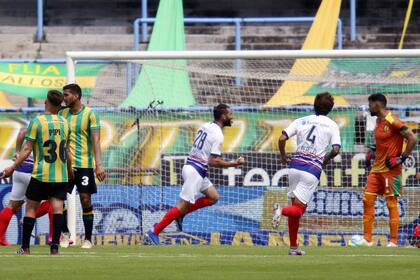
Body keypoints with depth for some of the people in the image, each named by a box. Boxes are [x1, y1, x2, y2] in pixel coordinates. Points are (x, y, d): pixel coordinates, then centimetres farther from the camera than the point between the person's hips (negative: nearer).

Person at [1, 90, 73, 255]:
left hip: (41, 175, -3)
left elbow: (27, 150, -10)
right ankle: (55, 247, -7)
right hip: (61, 176, 3)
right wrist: (70, 171, 31)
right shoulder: (64, 123, 6)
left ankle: (25, 248, 5)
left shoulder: (37, 121, -7)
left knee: (31, 208, 5)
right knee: (57, 208, 1)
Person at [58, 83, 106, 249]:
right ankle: (65, 233, 15)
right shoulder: (62, 114, 9)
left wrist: (98, 165, -17)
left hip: (84, 164, -4)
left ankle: (88, 239, 6)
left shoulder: (90, 114, -4)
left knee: (86, 200, -2)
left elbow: (96, 141, -9)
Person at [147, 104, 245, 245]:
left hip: (189, 165, 9)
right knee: (183, 204, -7)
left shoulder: (205, 126, 11)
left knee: (213, 197, 15)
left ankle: (180, 214, 13)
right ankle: (155, 232, -7)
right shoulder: (218, 135, -16)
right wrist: (234, 164, -14)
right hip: (196, 172, -9)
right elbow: (214, 162, -20)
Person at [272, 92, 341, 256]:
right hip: (313, 169, -3)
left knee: (296, 207, 14)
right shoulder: (332, 126, 4)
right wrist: (325, 160, 14)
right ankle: (281, 211, -36)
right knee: (298, 209, -2)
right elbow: (335, 150, -7)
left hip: (295, 165, 3)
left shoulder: (301, 121, 10)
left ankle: (293, 247, 13)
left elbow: (281, 139, 1)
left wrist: (283, 156, 18)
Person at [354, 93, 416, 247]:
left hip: (391, 170, -9)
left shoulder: (393, 122, -16)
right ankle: (367, 239, 6)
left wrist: (401, 158, -16)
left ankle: (393, 241, 1)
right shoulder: (378, 121, 11)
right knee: (368, 200, 3)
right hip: (377, 169, 9)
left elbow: (412, 139, -18)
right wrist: (373, 151, 13)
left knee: (391, 203, -4)